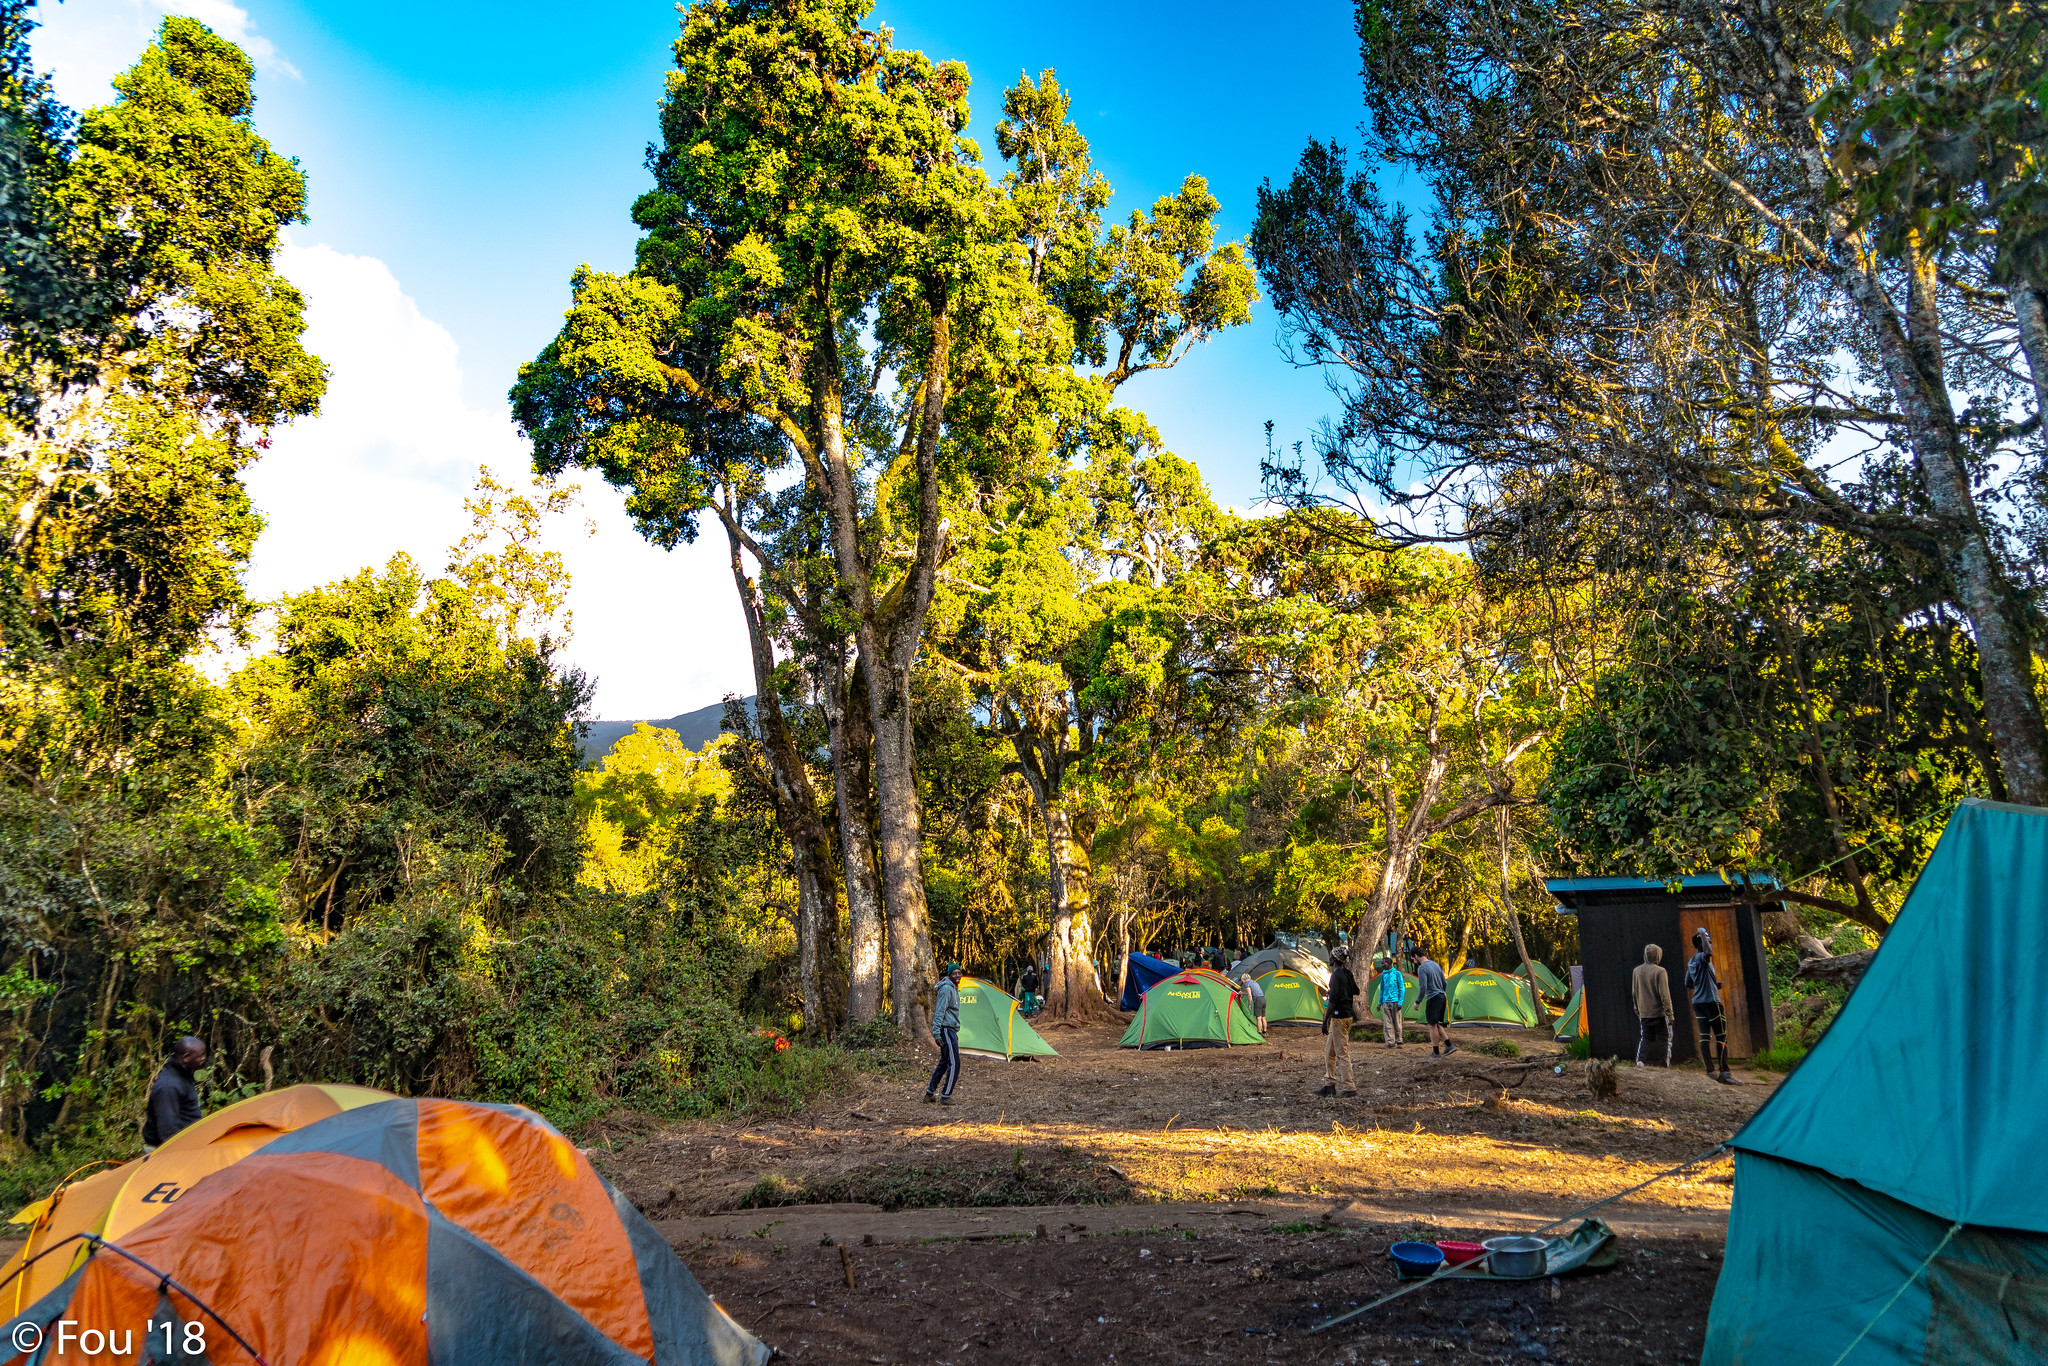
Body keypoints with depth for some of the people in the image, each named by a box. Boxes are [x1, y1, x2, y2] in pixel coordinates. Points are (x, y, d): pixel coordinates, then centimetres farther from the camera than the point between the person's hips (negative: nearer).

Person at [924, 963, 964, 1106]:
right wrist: (936, 1033, -23)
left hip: (950, 1030, 10)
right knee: (954, 1063, -8)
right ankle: (945, 1096, 0)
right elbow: (939, 1012, -20)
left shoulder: (954, 989, 17)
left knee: (944, 1062, 16)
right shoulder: (946, 989, -15)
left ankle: (929, 1094, 22)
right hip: (946, 1030, -10)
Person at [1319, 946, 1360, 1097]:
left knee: (1342, 1053, -4)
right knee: (1330, 1053, 15)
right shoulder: (1348, 973, 11)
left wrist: (1325, 1021, -18)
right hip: (1348, 1015, 10)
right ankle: (1329, 1085, 19)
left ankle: (1350, 1088, -1)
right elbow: (1356, 991, 24)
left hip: (1339, 1017, -10)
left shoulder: (1336, 975, -17)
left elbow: (1333, 1000, -22)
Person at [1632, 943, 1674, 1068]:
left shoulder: (1637, 971, 4)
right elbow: (1664, 994, -14)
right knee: (1665, 1038, 8)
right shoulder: (1660, 971, -12)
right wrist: (1670, 1014, -10)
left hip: (1644, 1013, 4)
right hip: (1659, 1012, -4)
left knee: (1645, 1037, 11)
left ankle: (1640, 1060, -5)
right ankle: (1664, 1063, 4)